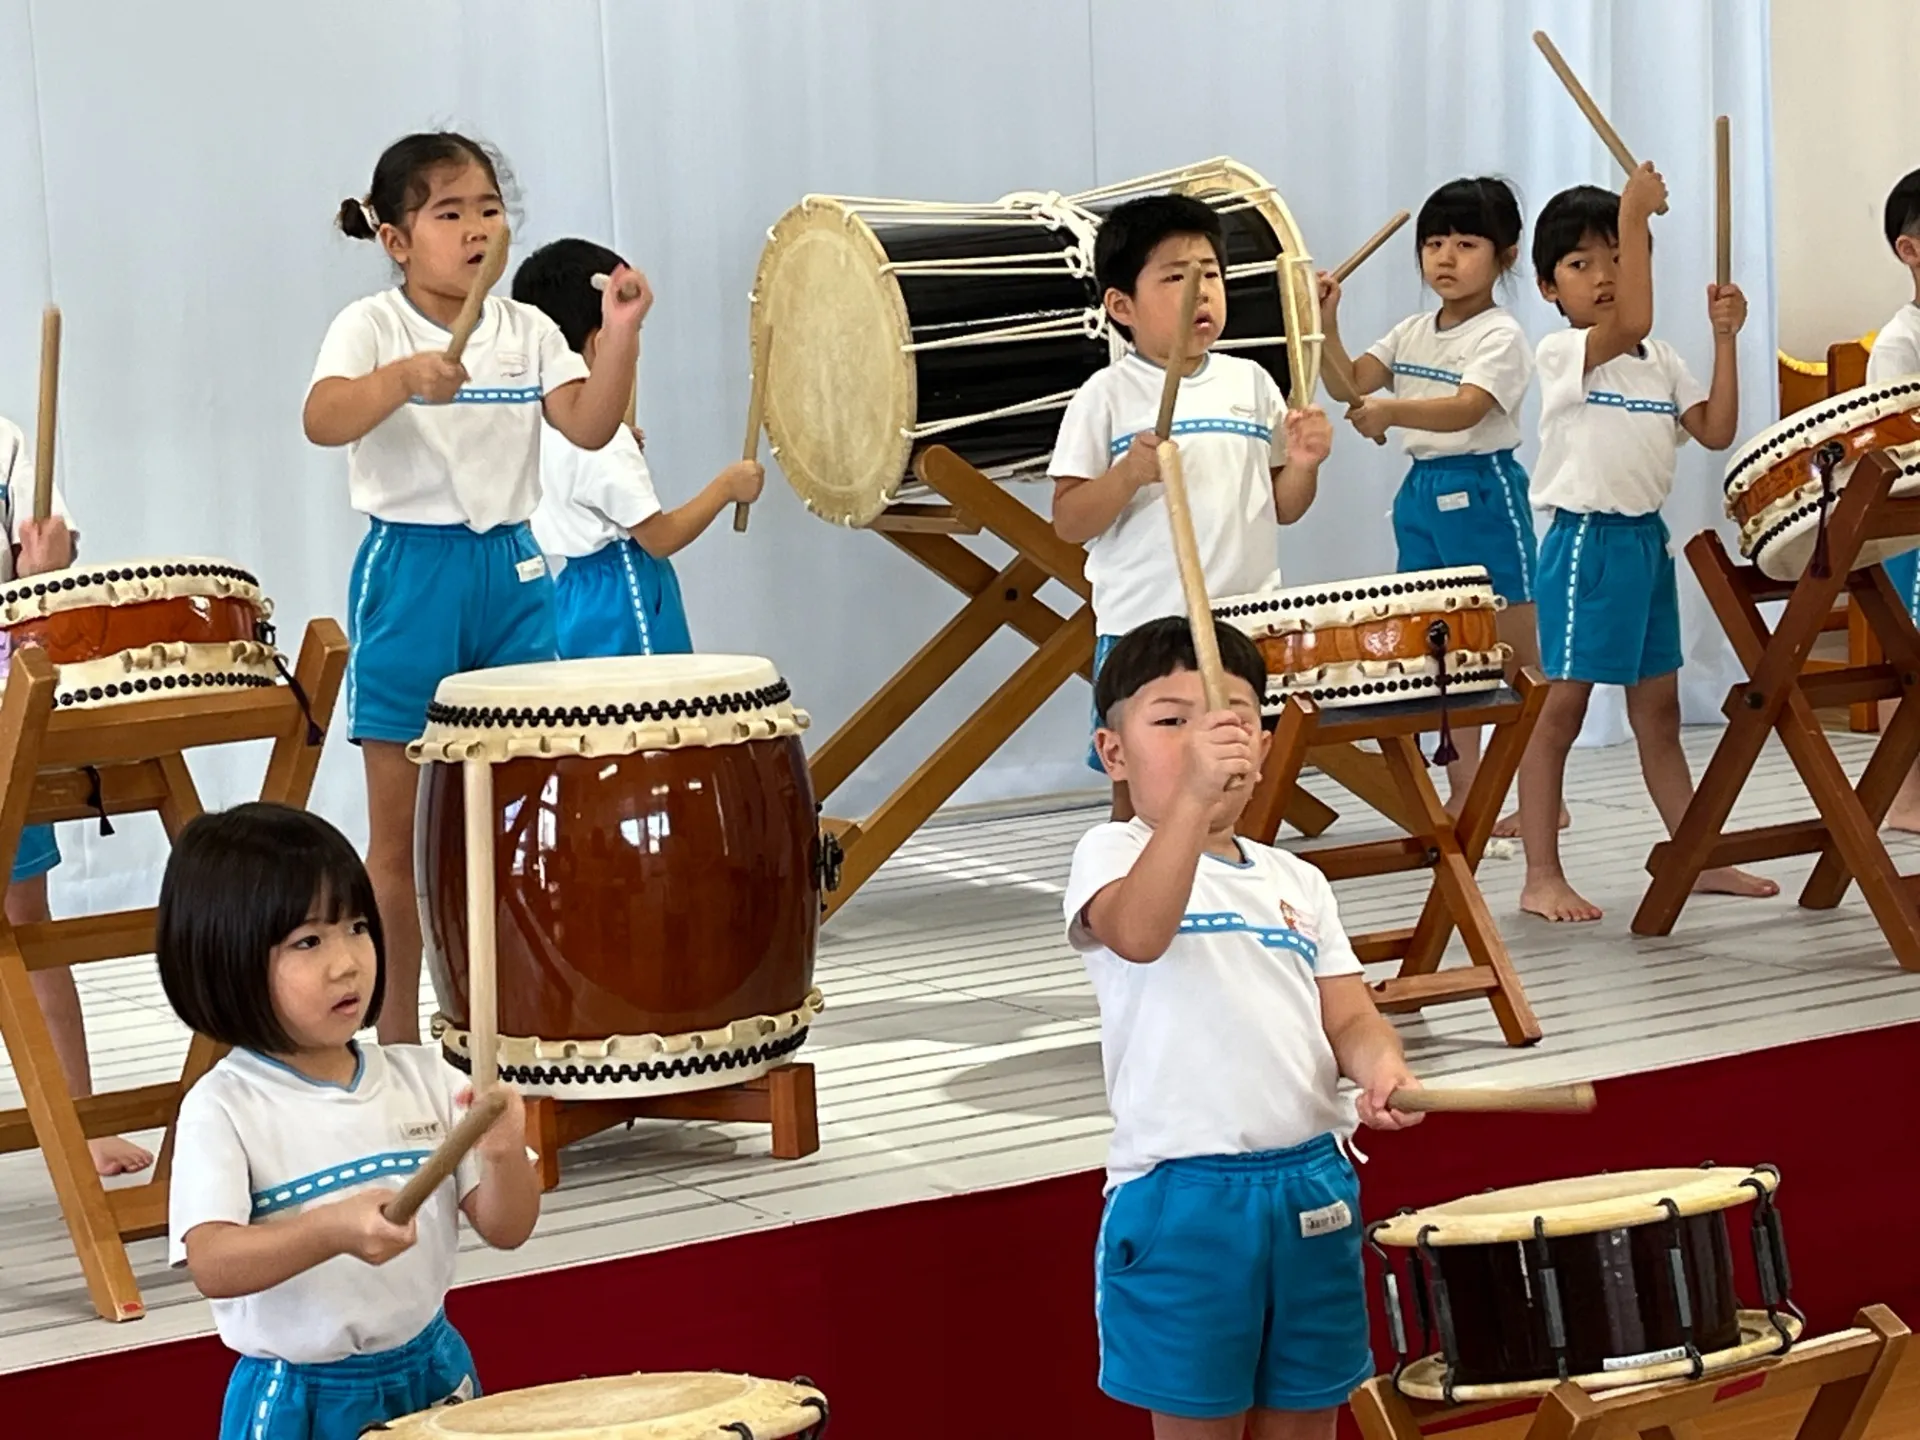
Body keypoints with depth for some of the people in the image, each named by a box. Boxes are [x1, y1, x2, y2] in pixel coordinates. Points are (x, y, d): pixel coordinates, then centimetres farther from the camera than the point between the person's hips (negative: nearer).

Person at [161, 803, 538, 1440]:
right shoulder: (223, 1109, -14)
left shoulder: (422, 1077, -1)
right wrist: (332, 1230, -39)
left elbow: (506, 1229, 0)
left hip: (433, 1379, 4)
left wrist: (504, 1156, -21)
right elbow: (212, 1265, -24)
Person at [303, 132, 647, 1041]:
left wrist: (618, 338, -21)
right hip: (411, 575, -4)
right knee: (402, 832, 2)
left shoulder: (526, 330, 6)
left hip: (512, 571, 4)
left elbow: (590, 429, -7)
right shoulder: (372, 327, -7)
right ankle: (397, 1038, 11)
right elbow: (323, 421, -26)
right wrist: (403, 376, -43)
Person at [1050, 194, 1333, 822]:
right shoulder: (1107, 397, -4)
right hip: (1142, 633, -3)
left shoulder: (1251, 384, 7)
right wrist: (1129, 473, -22)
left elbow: (1282, 507, 13)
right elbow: (1068, 523, -7)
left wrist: (1303, 463, -7)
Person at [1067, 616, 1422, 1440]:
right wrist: (1191, 798, -43)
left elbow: (1347, 1014, 8)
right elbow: (1137, 932, -28)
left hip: (1311, 1185, 5)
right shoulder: (1115, 854, -5)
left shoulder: (1295, 883, 13)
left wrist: (1379, 1063, -16)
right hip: (1181, 1195, -5)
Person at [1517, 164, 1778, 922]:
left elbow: (1716, 431, 4)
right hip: (1585, 542, -7)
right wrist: (1633, 214, -30)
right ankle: (1542, 876, 0)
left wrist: (1724, 338, -2)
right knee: (1560, 709, -4)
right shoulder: (1560, 353, -11)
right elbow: (1630, 323, -29)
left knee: (1658, 710, 15)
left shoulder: (1662, 362, 11)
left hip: (1648, 540, 7)